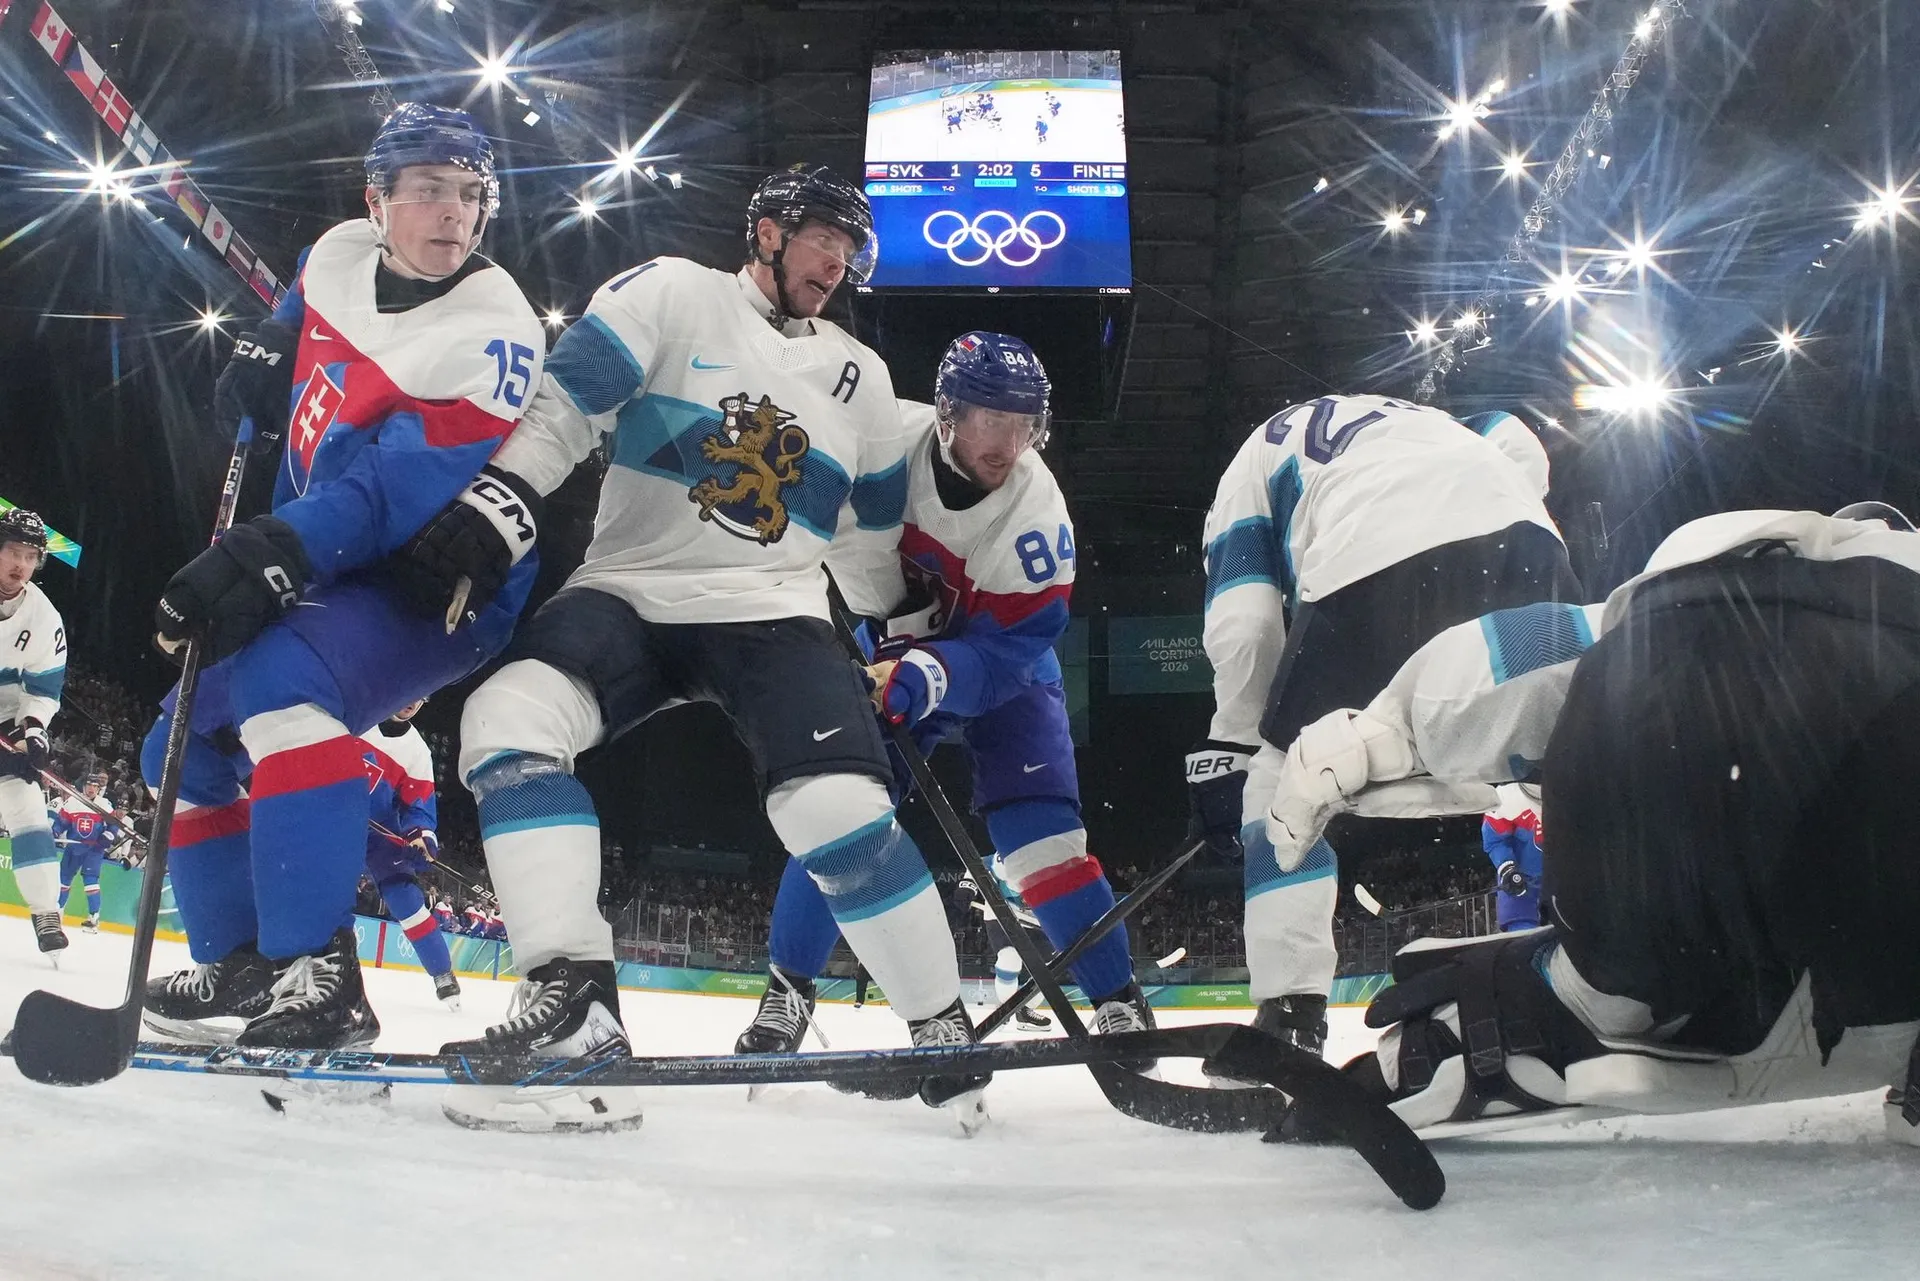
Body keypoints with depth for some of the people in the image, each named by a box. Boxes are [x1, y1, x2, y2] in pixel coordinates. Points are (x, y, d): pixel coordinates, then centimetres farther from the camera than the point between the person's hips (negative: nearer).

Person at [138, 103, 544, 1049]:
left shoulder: (491, 338, -23)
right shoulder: (341, 256, 1)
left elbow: (401, 492, -32)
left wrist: (270, 556, -42)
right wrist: (267, 351, 8)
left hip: (442, 588, -9)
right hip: (328, 572, 9)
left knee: (282, 685, -35)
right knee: (188, 747, 11)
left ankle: (319, 978, -35)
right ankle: (240, 960, 25)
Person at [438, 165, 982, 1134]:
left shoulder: (861, 379, 15)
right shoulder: (671, 296, 2)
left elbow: (869, 537, 24)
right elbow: (560, 409, -7)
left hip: (773, 616, 2)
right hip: (628, 593, -1)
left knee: (837, 804, -21)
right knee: (509, 714, -30)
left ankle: (943, 1031, -2)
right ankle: (574, 1001, -32)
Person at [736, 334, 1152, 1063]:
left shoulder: (1035, 508, -28)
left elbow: (1008, 648, -29)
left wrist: (933, 675, -45)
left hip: (997, 661, -2)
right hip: (889, 650, 2)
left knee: (1040, 832, -15)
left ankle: (1120, 1003, -4)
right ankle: (786, 993, 5)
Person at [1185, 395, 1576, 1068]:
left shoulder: (1253, 459, 32)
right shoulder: (1410, 416, 46)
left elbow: (1243, 622, 14)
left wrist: (1227, 752, 21)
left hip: (1377, 559, -4)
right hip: (1522, 535, 4)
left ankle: (1289, 1022, 4)